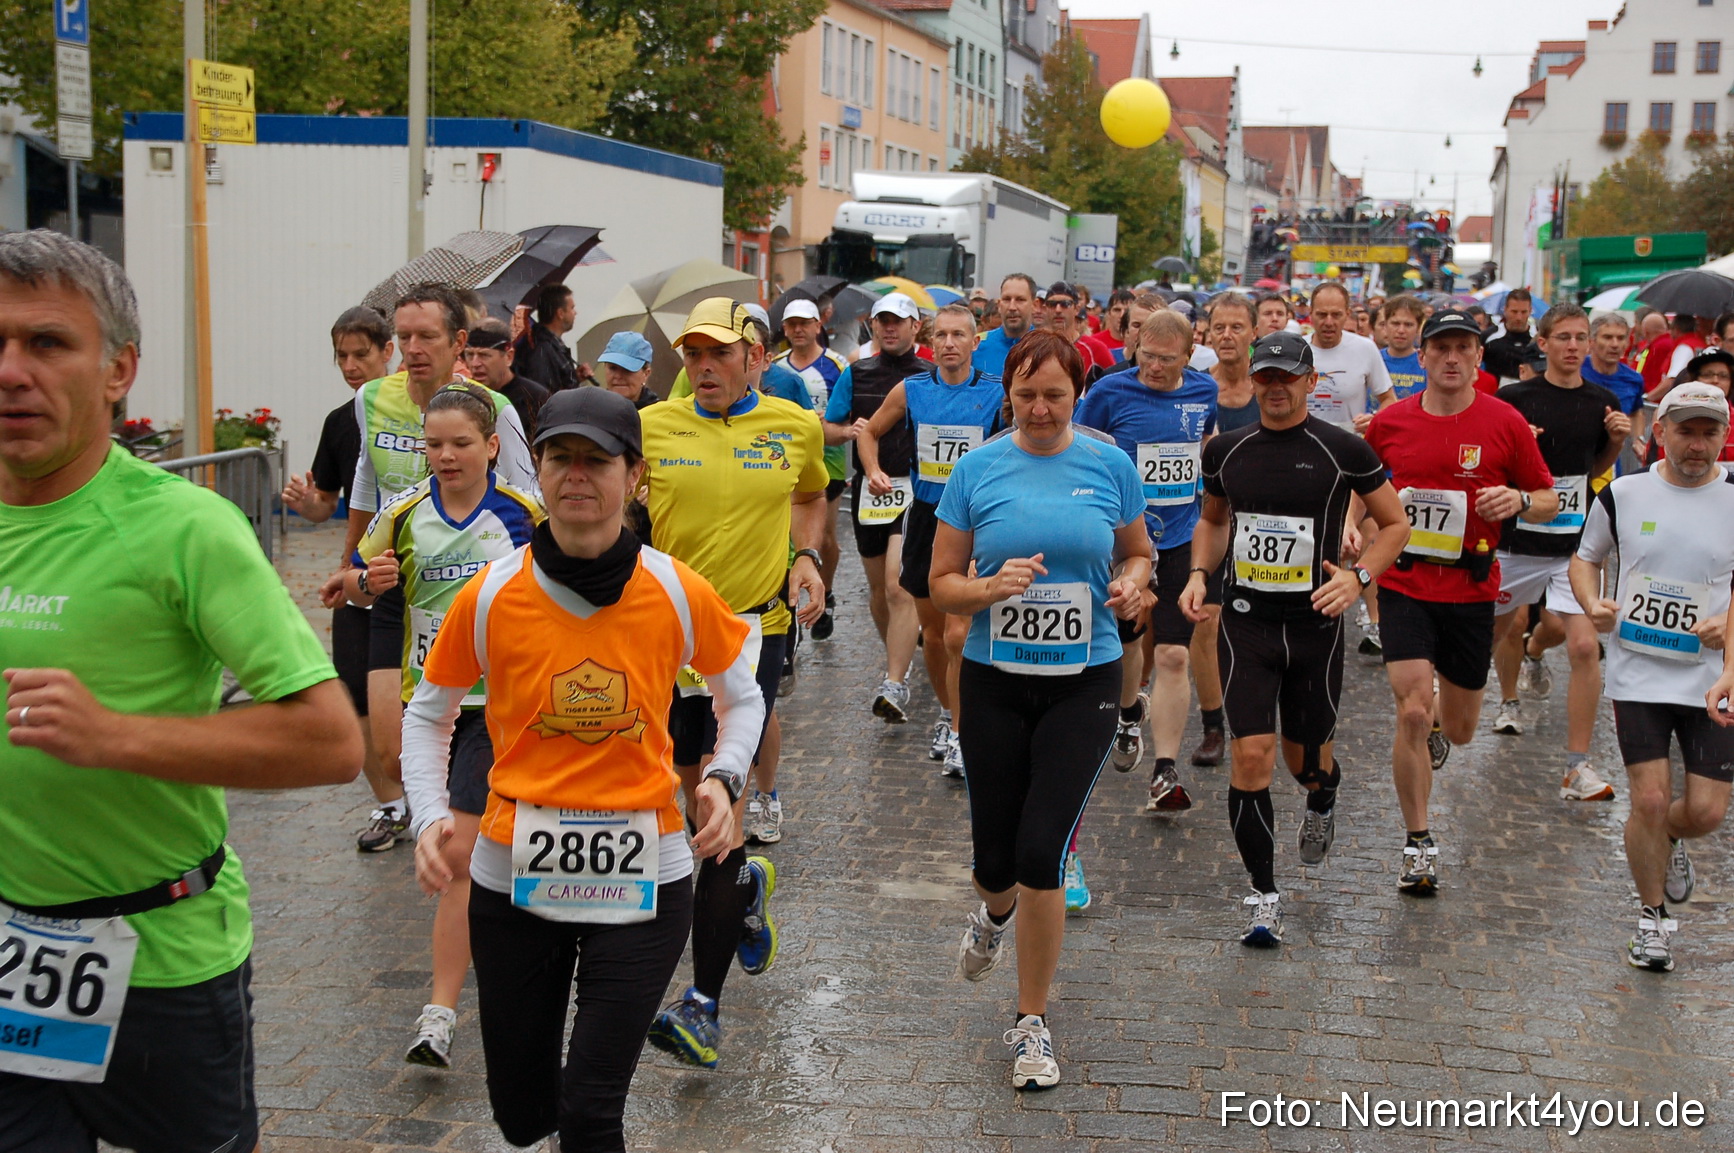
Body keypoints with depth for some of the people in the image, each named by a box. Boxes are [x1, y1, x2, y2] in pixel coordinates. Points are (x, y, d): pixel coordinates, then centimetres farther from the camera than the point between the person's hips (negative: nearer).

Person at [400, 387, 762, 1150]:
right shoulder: (491, 597, -6)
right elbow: (428, 715, 9)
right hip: (513, 876, 1)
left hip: (642, 878, -1)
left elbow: (740, 697, 12)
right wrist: (430, 816, -6)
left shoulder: (681, 594, -6)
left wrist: (723, 778, -6)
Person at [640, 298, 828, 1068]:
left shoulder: (796, 427, 2)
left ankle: (703, 1003, -8)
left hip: (751, 629, -2)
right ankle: (748, 885, 48)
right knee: (696, 798, 14)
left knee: (721, 810, -10)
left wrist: (806, 557, 4)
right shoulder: (652, 427, 0)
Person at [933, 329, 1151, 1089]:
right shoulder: (977, 470, -2)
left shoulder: (1109, 466, 0)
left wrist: (1132, 585, -8)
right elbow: (941, 584, 1)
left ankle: (1032, 1023, 11)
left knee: (1041, 853, -9)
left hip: (1083, 684, -1)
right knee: (996, 857, 8)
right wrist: (991, 587, -19)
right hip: (994, 682, 1)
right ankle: (995, 915, 49)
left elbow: (1138, 552, 14)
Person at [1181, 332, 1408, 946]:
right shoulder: (1227, 450, 4)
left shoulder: (1343, 450, -5)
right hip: (1246, 620, 1)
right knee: (1251, 752, -10)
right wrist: (1199, 574, 3)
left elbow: (1395, 523, 4)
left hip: (1315, 622, -1)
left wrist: (1358, 576, -12)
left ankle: (1324, 795, 52)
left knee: (1306, 758, 12)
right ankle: (1263, 896, 1)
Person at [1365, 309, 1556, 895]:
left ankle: (1436, 733, 52)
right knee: (1413, 711, -14)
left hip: (1471, 589, 1)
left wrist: (1519, 500, -16)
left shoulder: (1506, 423, -3)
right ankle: (1418, 845, 0)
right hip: (1403, 584, -1)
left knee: (1458, 728, 12)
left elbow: (1549, 500, 5)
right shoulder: (1389, 423, 1)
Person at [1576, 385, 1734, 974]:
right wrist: (1594, 605, -6)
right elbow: (1586, 557, 14)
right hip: (1637, 672, 0)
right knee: (1650, 799, -6)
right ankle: (1653, 916, 17)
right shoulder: (1623, 494, -1)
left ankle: (1671, 840, 39)